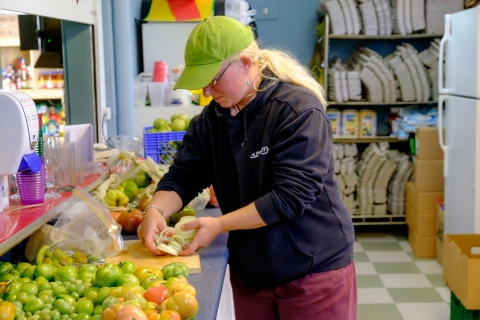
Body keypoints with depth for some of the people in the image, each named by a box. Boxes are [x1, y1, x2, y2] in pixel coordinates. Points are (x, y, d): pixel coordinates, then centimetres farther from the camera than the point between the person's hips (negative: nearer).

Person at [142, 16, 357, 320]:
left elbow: (291, 195, -23)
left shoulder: (299, 110, -18)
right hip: (248, 272, 6)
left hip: (315, 270, -6)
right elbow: (183, 175, 1)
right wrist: (156, 210, -20)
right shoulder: (211, 119, 2)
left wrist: (219, 225, -23)